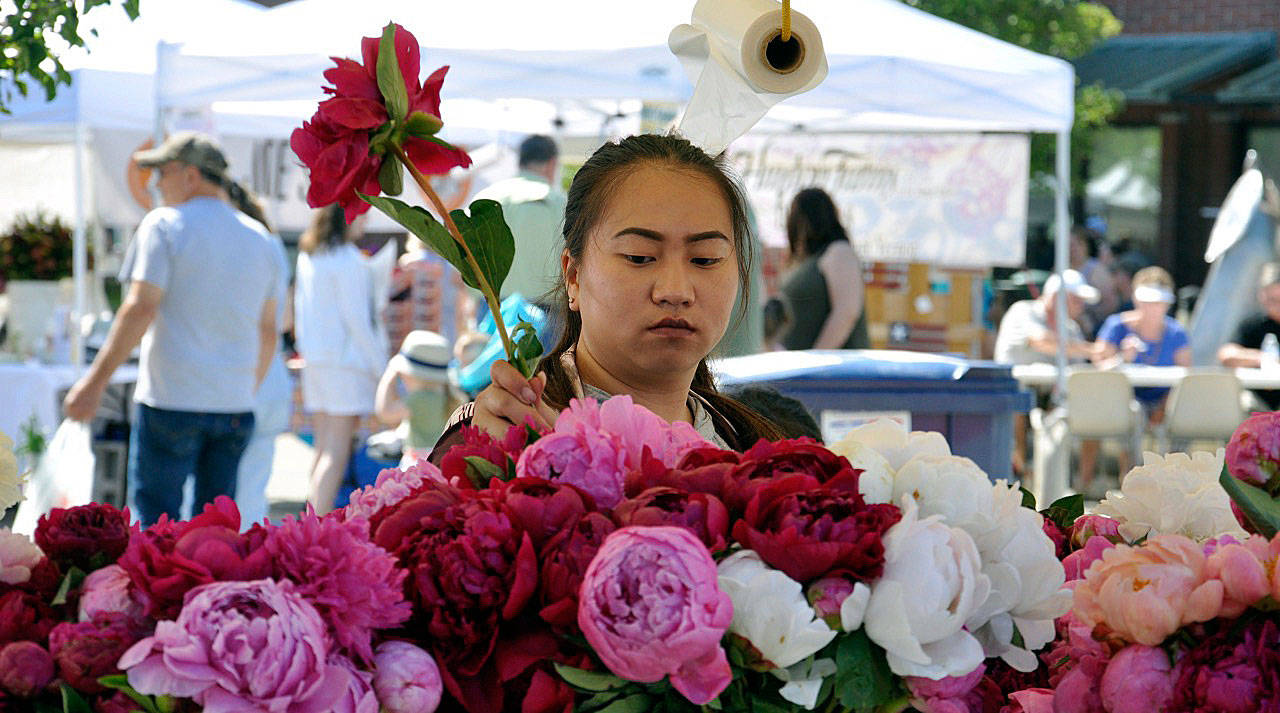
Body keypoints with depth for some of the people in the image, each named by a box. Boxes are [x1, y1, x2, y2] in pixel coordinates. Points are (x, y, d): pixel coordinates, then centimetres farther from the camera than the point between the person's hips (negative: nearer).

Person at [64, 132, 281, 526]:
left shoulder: (165, 225, -5)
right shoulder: (259, 239, 13)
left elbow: (140, 308, -14)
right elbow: (267, 332, 16)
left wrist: (95, 380, -12)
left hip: (171, 401, -5)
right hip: (235, 405, 5)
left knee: (155, 521, 0)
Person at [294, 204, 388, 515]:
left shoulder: (307, 256, 11)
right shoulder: (347, 260, -13)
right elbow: (356, 319, -14)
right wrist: (381, 366, -8)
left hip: (314, 359, 8)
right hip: (346, 361, -8)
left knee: (324, 448, 13)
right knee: (337, 452, -8)